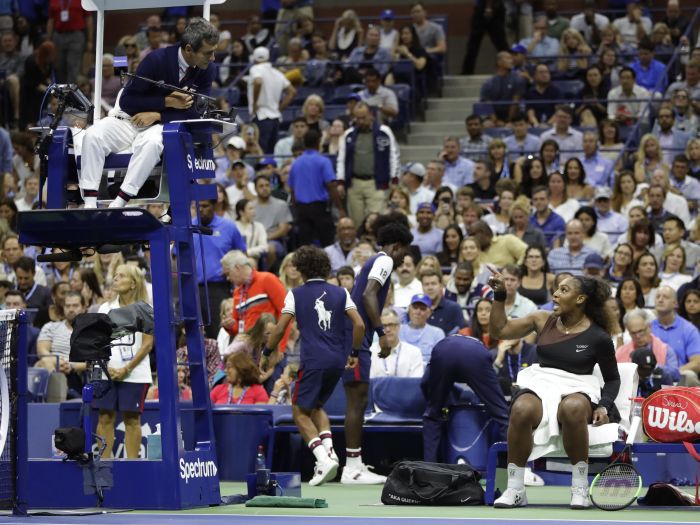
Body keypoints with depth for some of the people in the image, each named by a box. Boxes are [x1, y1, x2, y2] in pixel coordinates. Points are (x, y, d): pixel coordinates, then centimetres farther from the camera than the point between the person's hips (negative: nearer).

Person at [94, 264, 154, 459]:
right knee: (105, 417, 0)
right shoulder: (106, 308, 11)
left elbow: (147, 344, -4)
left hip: (134, 374, -3)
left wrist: (126, 369, -11)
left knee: (132, 419, -1)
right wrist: (107, 367, -6)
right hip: (107, 374, 3)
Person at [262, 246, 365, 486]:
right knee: (315, 406, 24)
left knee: (301, 411, 5)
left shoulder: (296, 294, 3)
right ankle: (329, 449, 2)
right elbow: (359, 325, 1)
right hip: (338, 360, 5)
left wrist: (266, 354, 12)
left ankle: (323, 458, -15)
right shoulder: (340, 293, 10)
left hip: (313, 360, -5)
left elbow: (280, 328, -1)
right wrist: (354, 353, 13)